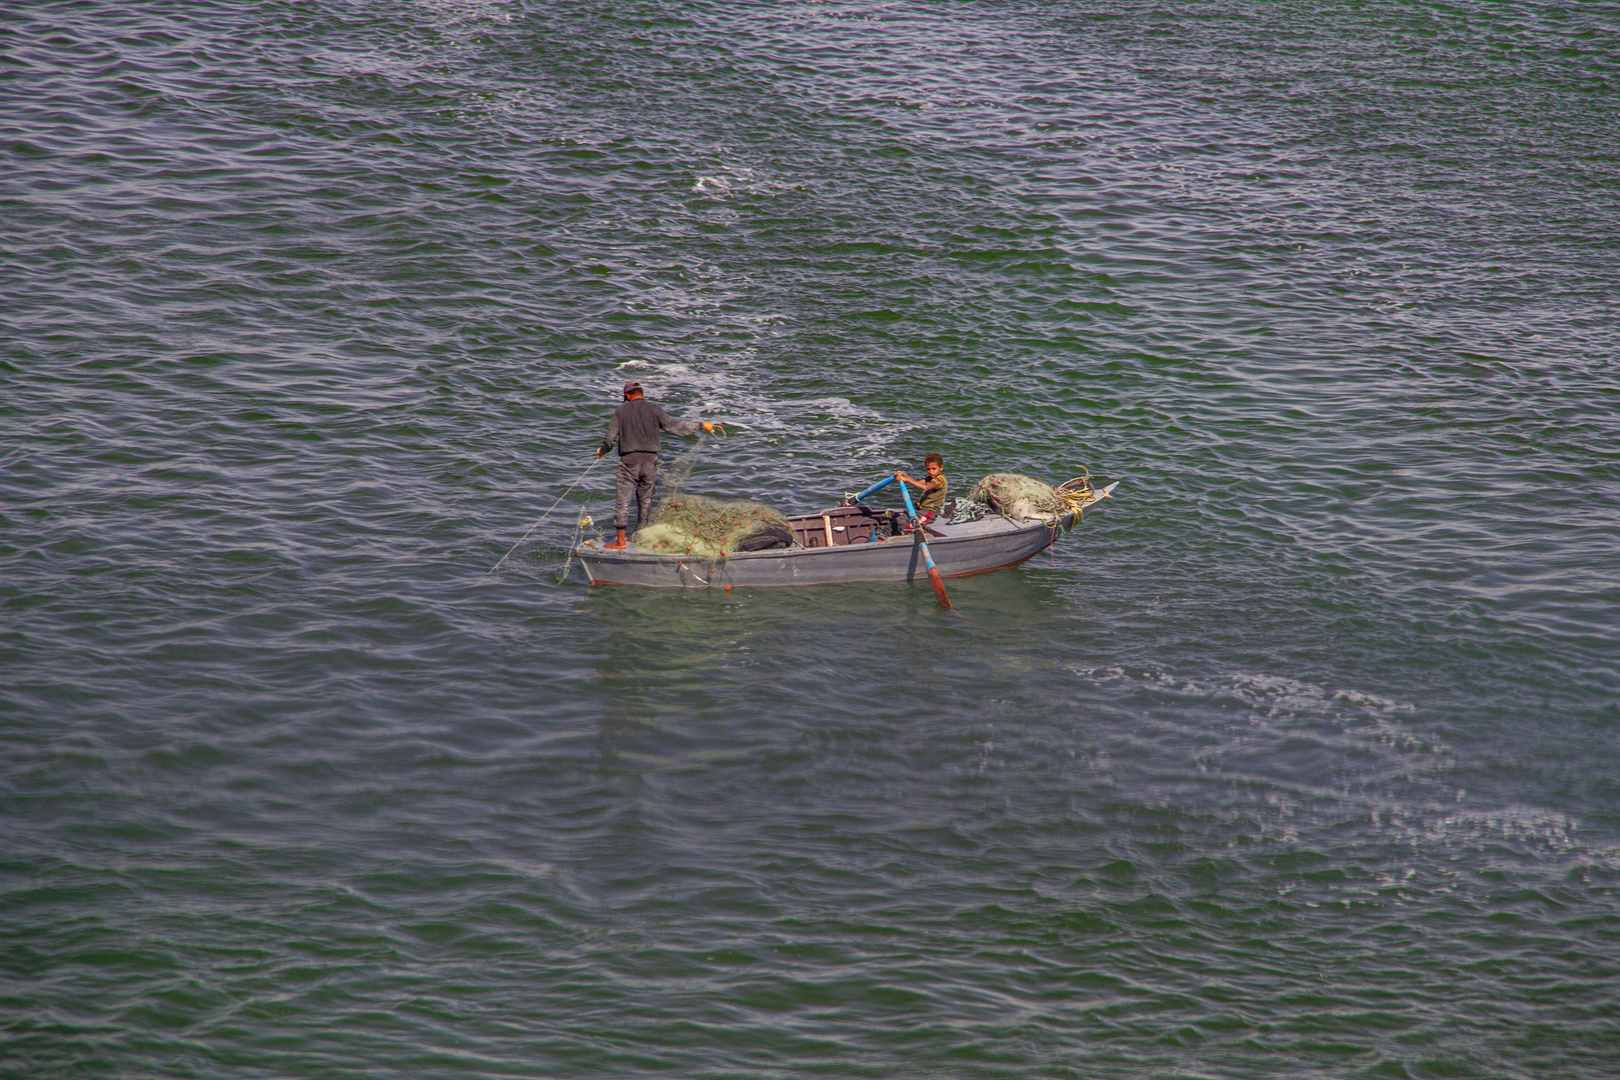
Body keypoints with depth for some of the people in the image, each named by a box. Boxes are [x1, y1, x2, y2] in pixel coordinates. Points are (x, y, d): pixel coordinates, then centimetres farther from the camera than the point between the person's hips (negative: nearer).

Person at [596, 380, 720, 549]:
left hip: (629, 460, -2)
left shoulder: (621, 411, 2)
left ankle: (620, 541, -1)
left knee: (623, 501, 1)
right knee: (645, 501, 12)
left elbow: (611, 437, 2)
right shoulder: (654, 410, 2)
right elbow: (675, 426, -2)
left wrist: (602, 450, 23)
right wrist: (701, 425, 6)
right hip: (650, 460, 2)